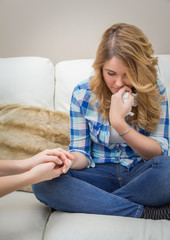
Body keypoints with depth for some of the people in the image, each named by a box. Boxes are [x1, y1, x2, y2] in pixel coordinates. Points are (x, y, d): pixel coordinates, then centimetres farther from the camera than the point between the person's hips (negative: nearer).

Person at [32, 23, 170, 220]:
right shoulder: (83, 94, -2)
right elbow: (82, 151, 2)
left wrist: (119, 122, -20)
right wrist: (69, 160, -24)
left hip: (142, 174, -1)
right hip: (101, 175, 2)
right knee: (43, 183, -28)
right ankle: (144, 213, -27)